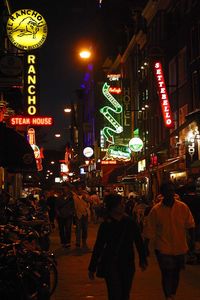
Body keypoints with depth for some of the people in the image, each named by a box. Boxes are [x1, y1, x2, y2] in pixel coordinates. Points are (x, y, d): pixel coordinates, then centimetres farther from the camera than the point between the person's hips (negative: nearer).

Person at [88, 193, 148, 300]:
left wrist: (142, 260, 4)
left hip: (128, 264, 3)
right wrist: (92, 268, 1)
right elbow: (98, 247, -1)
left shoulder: (130, 222, 0)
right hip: (111, 265, -3)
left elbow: (139, 242, 7)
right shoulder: (105, 225, -4)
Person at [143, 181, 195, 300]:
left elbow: (190, 225, 4)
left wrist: (192, 240, -1)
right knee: (166, 273, -2)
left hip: (180, 247, 3)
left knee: (176, 272, 17)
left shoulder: (183, 207, -6)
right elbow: (149, 231, -7)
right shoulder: (156, 210, -11)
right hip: (163, 249, -3)